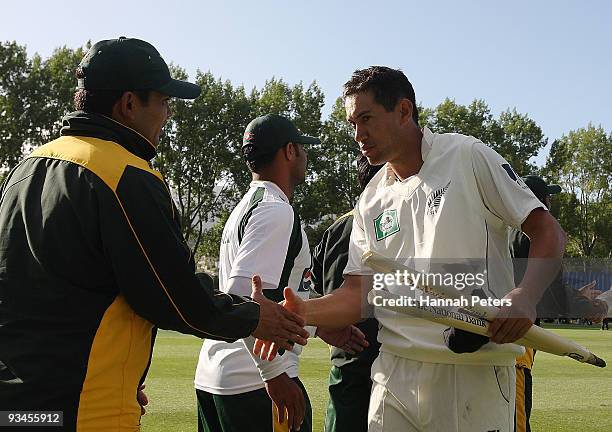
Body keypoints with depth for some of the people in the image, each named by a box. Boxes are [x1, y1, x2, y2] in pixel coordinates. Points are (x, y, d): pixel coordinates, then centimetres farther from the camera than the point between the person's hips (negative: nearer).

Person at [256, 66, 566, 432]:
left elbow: (547, 230, -3)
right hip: (397, 370, 4)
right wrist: (303, 311, -10)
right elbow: (358, 293, 9)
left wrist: (525, 297, -20)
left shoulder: (468, 156, -2)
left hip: (475, 372, -4)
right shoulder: (371, 201, 12)